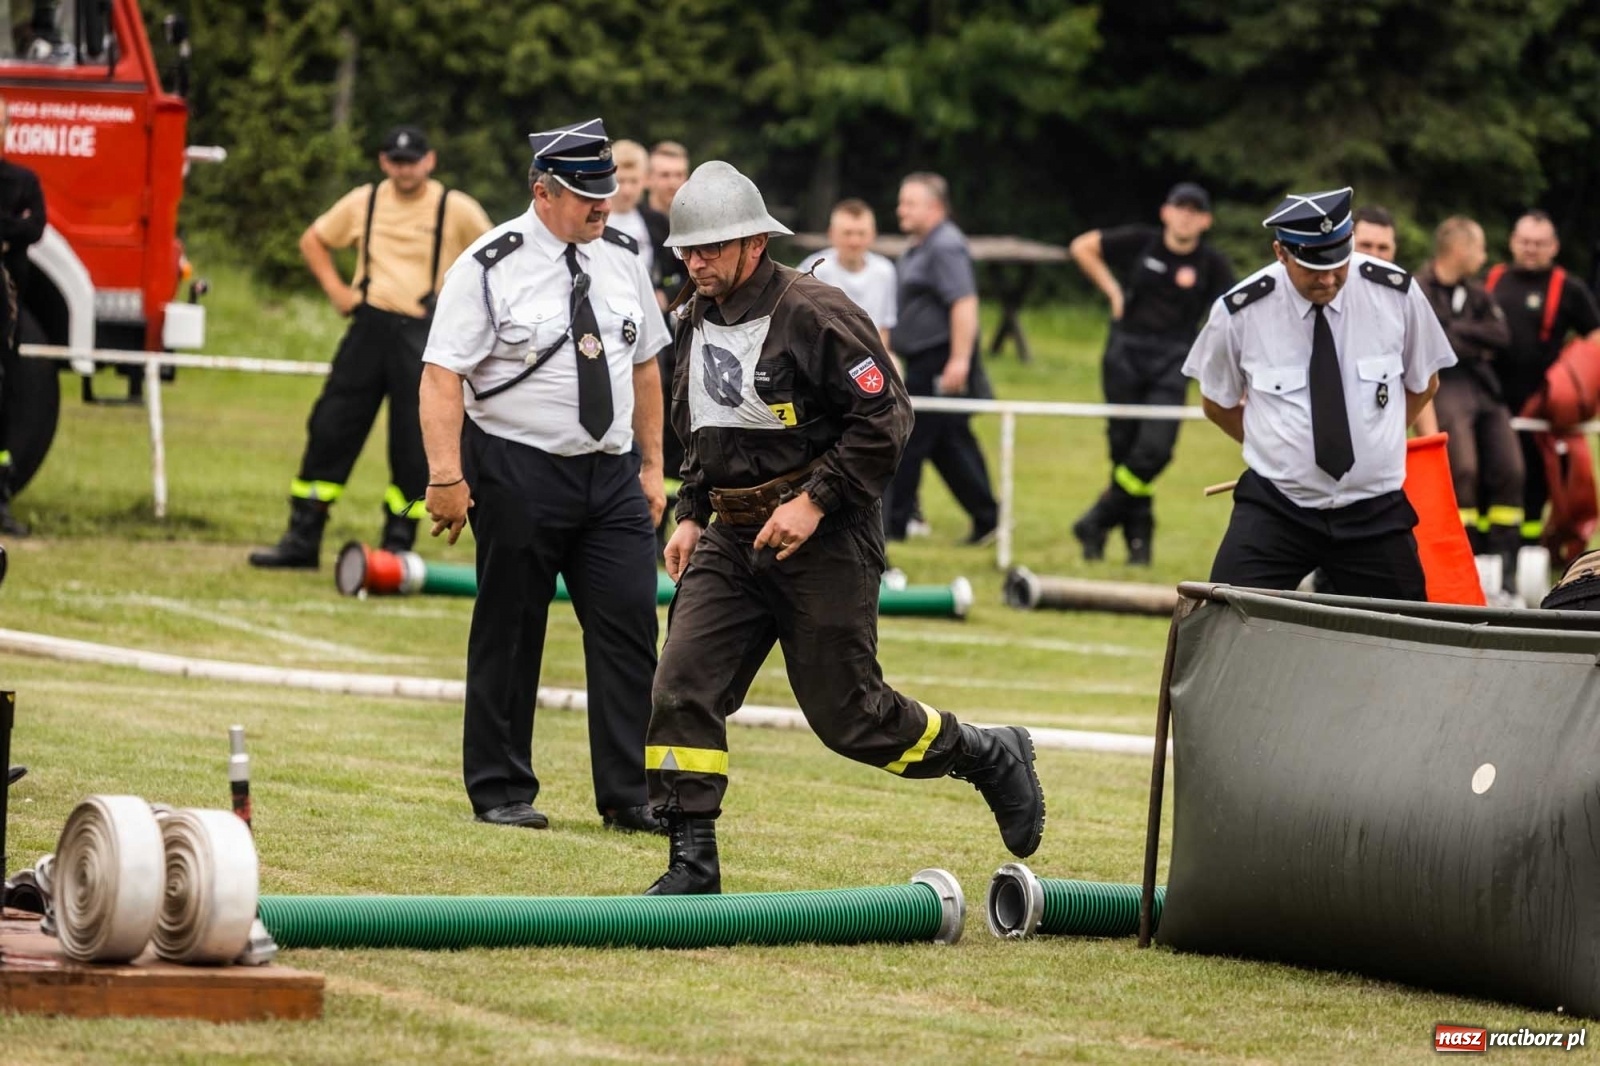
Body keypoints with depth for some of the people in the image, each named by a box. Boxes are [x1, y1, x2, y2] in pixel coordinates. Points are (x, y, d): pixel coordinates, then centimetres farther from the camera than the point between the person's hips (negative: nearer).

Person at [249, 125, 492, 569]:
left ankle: (398, 544, 8)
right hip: (370, 327, 3)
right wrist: (335, 288, 8)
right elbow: (313, 240, 20)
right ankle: (301, 540, 4)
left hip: (424, 334, -3)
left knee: (414, 444, -2)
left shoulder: (456, 209, -2)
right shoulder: (364, 202, 7)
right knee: (330, 428, -1)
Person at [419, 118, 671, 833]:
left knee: (629, 626, -1)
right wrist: (446, 477, -22)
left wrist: (651, 466, 15)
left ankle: (628, 794, 5)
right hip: (518, 472, -5)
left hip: (611, 473, 5)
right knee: (509, 631, 3)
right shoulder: (490, 267, -10)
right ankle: (500, 791, 13)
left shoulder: (621, 258, 8)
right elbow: (442, 373, -14)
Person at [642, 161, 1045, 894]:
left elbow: (885, 417, -16)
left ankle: (991, 758, 22)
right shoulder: (697, 321, 11)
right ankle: (692, 865, -2)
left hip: (823, 541, -7)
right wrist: (691, 514, 16)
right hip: (732, 539, 7)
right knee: (680, 689, -7)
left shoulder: (814, 315, -15)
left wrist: (815, 502, -20)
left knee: (848, 716, -2)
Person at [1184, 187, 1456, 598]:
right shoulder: (1239, 311, -9)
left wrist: (1367, 445, 10)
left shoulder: (1395, 292, -6)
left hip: (1374, 514, 1)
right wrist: (1277, 447, 8)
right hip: (1275, 510, -1)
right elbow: (1218, 402, 10)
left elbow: (1422, 384, 12)